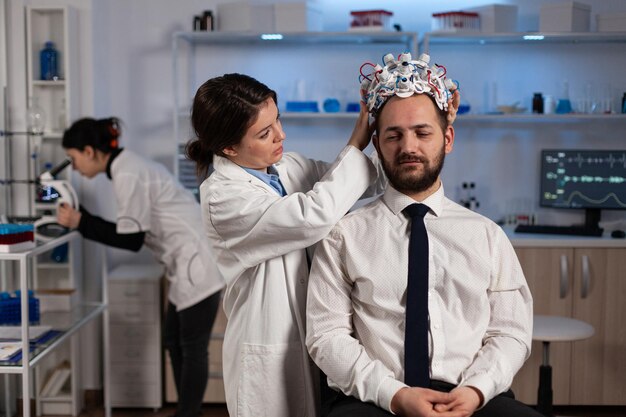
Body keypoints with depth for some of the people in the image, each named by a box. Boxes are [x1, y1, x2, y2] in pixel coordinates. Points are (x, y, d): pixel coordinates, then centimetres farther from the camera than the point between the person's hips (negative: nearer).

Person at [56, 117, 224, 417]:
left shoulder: (127, 175, -18)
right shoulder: (128, 167, 13)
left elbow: (131, 239, -18)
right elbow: (131, 230, 15)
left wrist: (81, 223, -13)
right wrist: (81, 220, 10)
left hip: (197, 260, -11)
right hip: (189, 260, 11)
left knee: (192, 347, 0)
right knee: (174, 341, 16)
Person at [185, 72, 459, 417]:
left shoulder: (289, 166, 2)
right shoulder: (221, 197, -18)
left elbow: (370, 179, 4)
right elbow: (314, 216, -28)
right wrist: (357, 144, -17)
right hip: (271, 353, -6)